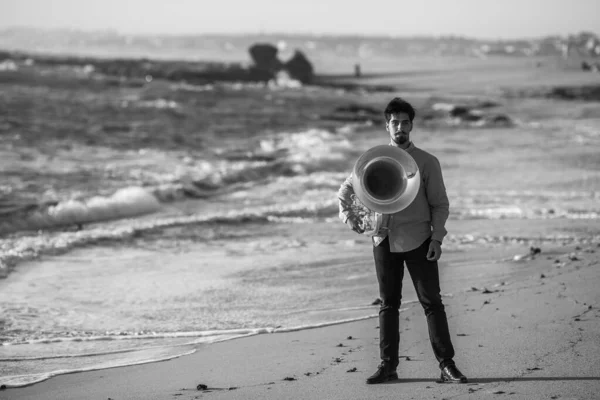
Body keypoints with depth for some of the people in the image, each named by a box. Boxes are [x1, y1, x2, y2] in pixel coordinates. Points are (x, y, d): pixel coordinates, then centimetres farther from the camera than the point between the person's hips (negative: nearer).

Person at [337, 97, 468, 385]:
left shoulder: (426, 162, -1)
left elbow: (440, 204, 1)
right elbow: (346, 189, 16)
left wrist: (436, 238, -9)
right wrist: (347, 215, -1)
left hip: (418, 242, -3)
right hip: (384, 241, 3)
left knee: (432, 303, -4)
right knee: (388, 305, 8)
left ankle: (447, 365, -3)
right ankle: (388, 366, 14)